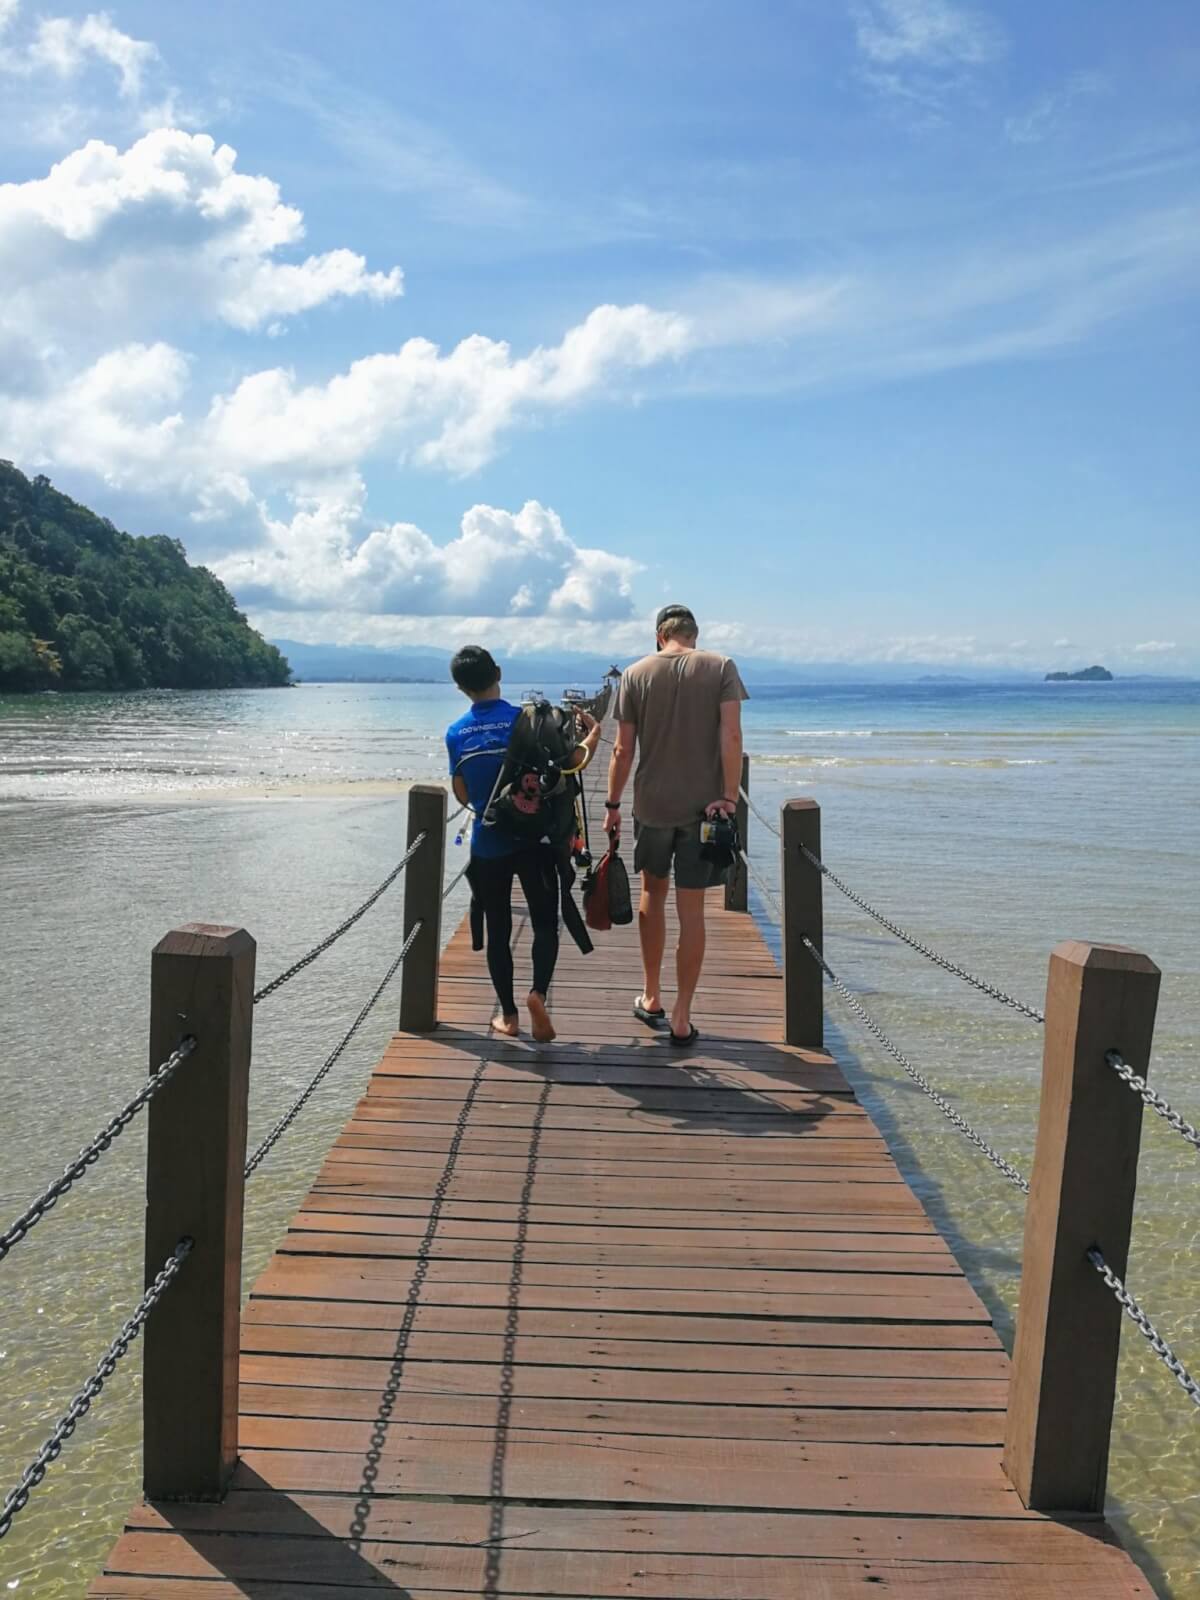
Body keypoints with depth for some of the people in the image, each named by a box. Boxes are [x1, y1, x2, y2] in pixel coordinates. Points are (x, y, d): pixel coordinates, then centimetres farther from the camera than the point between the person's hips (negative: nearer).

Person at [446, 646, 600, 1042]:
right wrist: (592, 735, 11)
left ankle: (508, 1014, 17)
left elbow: (463, 794, 6)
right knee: (545, 924, 9)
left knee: (497, 930, 12)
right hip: (533, 842, -2)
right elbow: (573, 762, -7)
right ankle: (538, 991, -13)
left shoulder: (456, 733, -1)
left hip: (487, 845, 2)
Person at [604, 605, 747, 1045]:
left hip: (652, 804, 1)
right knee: (691, 910, 4)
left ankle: (652, 998, 27)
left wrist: (612, 805, 7)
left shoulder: (636, 674, 2)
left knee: (653, 893, 20)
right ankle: (682, 1019, 7)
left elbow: (623, 749, -1)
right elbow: (732, 736, -13)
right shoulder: (721, 667, -1)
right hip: (703, 806, -1)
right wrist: (729, 797, -11)